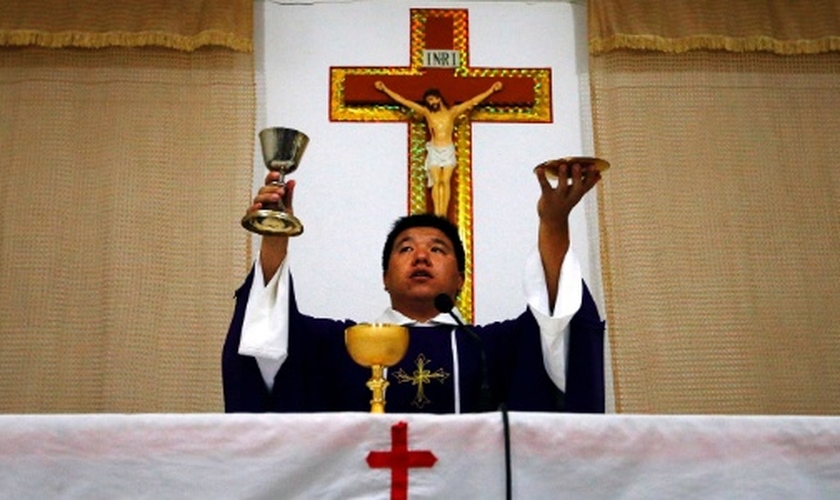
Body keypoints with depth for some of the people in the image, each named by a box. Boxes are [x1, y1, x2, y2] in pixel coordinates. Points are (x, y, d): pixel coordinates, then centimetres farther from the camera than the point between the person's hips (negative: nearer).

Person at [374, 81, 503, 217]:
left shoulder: (452, 112, 4)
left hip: (448, 150, 0)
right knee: (436, 182, -9)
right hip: (434, 151, 0)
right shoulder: (426, 112, 4)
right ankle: (437, 213, -10)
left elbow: (473, 101, 3)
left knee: (446, 181, -7)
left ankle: (444, 213, -9)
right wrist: (385, 89, 1)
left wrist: (491, 90, 0)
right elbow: (403, 101, 3)